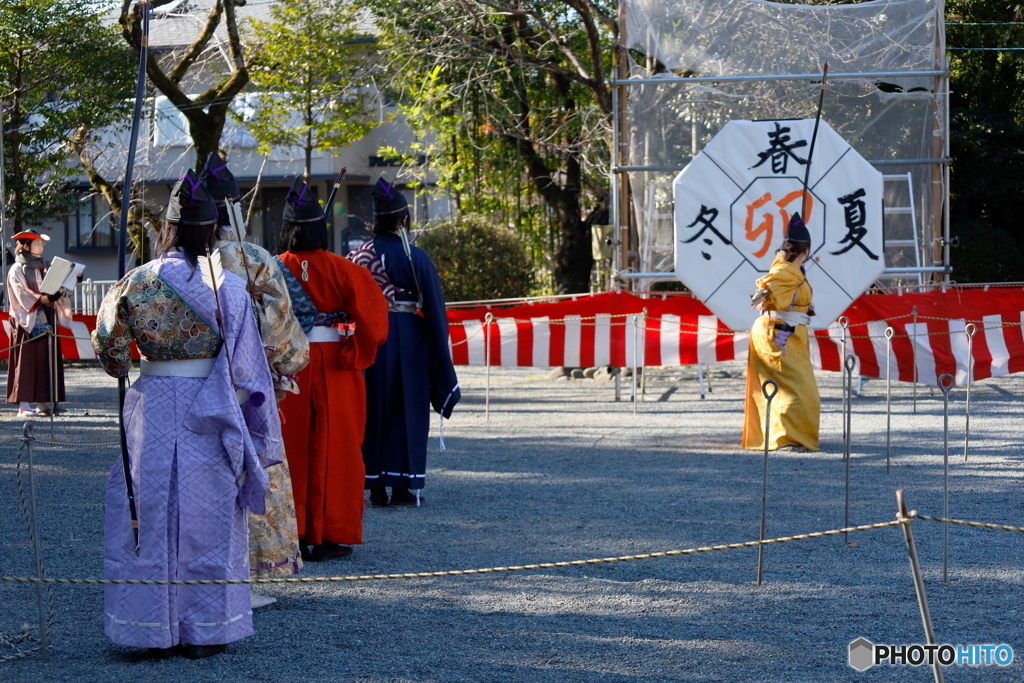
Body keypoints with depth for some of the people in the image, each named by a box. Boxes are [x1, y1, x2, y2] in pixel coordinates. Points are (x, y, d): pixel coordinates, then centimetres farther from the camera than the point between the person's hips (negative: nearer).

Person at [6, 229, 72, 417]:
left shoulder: (41, 268, 20)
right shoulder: (17, 270, -2)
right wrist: (44, 299, -28)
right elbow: (22, 295, -15)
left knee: (46, 363, 3)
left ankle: (43, 404, 5)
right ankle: (24, 405, -8)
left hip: (45, 322, 7)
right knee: (26, 364, -8)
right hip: (27, 324, -7)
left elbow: (52, 290, 16)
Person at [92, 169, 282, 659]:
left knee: (152, 513, 9)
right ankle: (203, 631, 11)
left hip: (152, 410, 1)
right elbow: (246, 364, -6)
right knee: (207, 517, 7)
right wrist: (261, 434, 1)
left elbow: (109, 347, 8)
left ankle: (155, 630, 12)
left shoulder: (136, 283, -2)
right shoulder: (226, 286, -8)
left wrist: (125, 369, 31)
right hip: (208, 415, -1)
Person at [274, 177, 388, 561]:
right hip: (334, 370, -2)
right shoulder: (340, 270, -8)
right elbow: (371, 314, -10)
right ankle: (329, 535, 6)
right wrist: (355, 355, 2)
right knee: (332, 450, 5)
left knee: (291, 448, 9)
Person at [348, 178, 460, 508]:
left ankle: (376, 489, 10)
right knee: (408, 409, 6)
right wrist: (441, 361, 3)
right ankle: (403, 487, 5)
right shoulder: (416, 258, -5)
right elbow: (435, 311, -4)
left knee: (374, 410, 9)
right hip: (409, 340, -2)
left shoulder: (358, 257, 0)